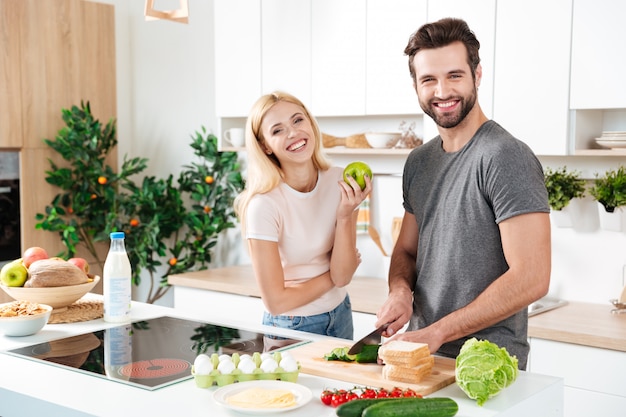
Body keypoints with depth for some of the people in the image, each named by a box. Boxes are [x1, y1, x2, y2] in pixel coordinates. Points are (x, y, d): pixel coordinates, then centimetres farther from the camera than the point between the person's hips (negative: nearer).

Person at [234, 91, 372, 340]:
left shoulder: (341, 182, -11)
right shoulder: (264, 205, -25)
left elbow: (342, 277, -13)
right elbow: (276, 301, -21)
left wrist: (345, 215, -25)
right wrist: (332, 277, -10)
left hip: (340, 317, 5)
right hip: (291, 327, -5)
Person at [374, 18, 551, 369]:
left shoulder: (506, 157, -17)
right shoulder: (418, 162, 7)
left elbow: (531, 278, -23)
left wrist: (436, 332, -21)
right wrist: (400, 290, -7)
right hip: (423, 354, 7)